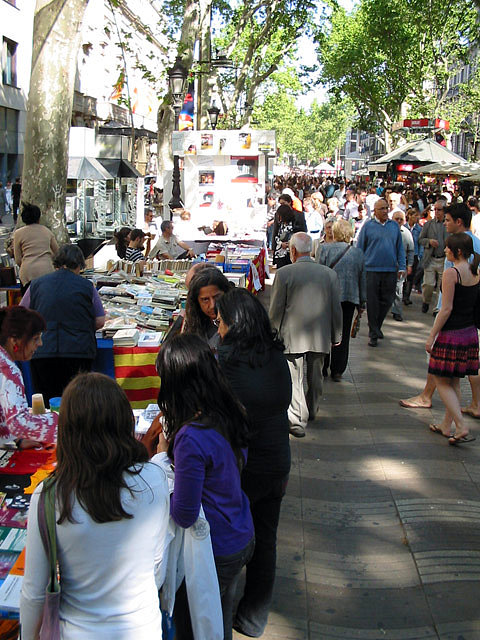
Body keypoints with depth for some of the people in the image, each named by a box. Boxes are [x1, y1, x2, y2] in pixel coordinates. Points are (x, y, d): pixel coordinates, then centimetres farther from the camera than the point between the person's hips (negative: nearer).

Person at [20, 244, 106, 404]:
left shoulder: (36, 284, 8)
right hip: (79, 351, -1)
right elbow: (100, 322, 6)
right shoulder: (86, 286, 3)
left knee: (47, 404, 8)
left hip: (42, 352, 1)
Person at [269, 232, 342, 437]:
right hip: (320, 336, 4)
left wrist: (274, 333, 7)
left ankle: (297, 420, -4)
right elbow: (336, 308, 4)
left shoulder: (283, 274, -10)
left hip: (292, 336, -4)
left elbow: (275, 309, -6)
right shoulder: (329, 274, -1)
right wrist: (336, 335, 15)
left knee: (294, 378, 3)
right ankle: (311, 412, 37)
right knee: (315, 377, 19)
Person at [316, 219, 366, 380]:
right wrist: (362, 302, 16)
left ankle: (322, 368, 18)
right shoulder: (358, 253, 4)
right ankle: (337, 371, 14)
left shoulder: (323, 249, -5)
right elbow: (362, 279, 8)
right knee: (342, 335, 10)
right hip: (349, 297, 2)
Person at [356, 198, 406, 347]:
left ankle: (377, 326, 30)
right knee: (372, 303, 0)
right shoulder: (368, 226, 2)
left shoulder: (394, 226, 10)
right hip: (372, 270, -3)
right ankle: (373, 334, 9)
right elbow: (360, 248, 5)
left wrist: (401, 267, 6)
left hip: (390, 271, 3)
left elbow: (400, 248, 13)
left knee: (386, 301, 8)